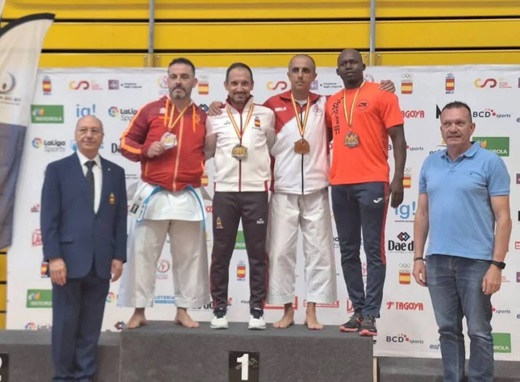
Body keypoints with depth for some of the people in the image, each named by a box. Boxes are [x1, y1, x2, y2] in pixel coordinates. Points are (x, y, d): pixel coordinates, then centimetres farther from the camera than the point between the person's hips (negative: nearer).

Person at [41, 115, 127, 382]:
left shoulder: (115, 173, 10)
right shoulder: (57, 169, 2)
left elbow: (120, 219, 9)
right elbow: (48, 217, -4)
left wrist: (119, 256, 3)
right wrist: (54, 257, -12)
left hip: (101, 262, 3)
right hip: (68, 259, -2)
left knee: (91, 325, 9)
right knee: (65, 323, 5)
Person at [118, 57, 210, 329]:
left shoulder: (202, 116, 9)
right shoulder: (151, 110, 3)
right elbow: (126, 143, 5)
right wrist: (146, 150, -12)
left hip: (188, 197, 2)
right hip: (153, 194, -2)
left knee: (189, 255, 7)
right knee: (142, 253, 1)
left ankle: (183, 311, 19)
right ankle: (139, 311, 12)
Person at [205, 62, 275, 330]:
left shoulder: (266, 114, 6)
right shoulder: (216, 116, 7)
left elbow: (274, 148, 14)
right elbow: (206, 153, 11)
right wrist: (213, 121, 0)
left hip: (256, 191, 0)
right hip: (224, 191, 1)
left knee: (257, 253, 3)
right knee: (221, 253, 4)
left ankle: (257, 310, 11)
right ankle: (219, 309, 13)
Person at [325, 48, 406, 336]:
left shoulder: (381, 95, 1)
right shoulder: (331, 103, 15)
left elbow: (398, 139, -2)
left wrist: (398, 179, -10)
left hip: (372, 182, -5)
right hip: (339, 184, 5)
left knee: (373, 250, -2)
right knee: (348, 251, 9)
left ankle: (370, 314, 3)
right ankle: (358, 309, 18)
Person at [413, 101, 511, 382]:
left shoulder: (490, 162, -3)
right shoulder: (430, 164, 10)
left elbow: (503, 218, -6)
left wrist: (497, 264, -12)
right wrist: (418, 257, 8)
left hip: (476, 261, -4)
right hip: (438, 260, 4)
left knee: (479, 331, 5)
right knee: (448, 329, 13)